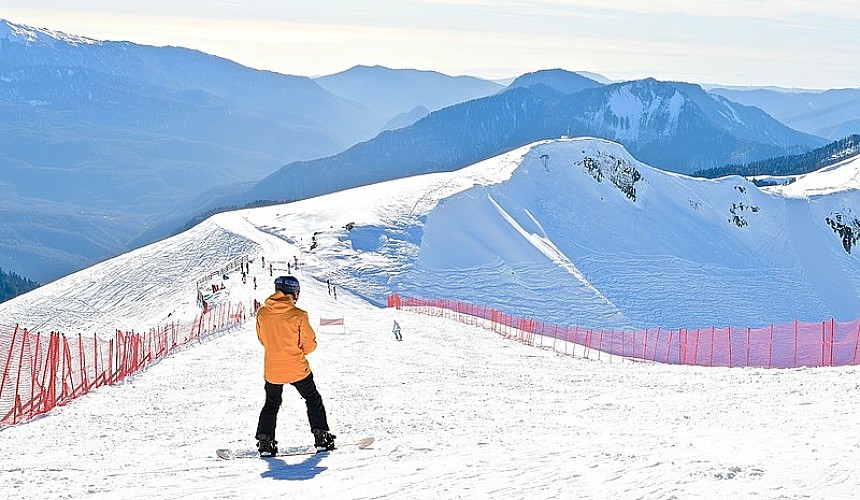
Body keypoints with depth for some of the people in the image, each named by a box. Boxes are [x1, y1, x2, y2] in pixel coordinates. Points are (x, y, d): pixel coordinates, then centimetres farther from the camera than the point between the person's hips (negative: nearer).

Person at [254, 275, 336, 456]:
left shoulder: (262, 313, -7)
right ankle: (321, 437, 15)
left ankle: (265, 442, 14)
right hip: (297, 369, -3)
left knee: (271, 404, 21)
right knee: (313, 400, 17)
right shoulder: (298, 315, -18)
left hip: (272, 370, 3)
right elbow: (310, 344, -9)